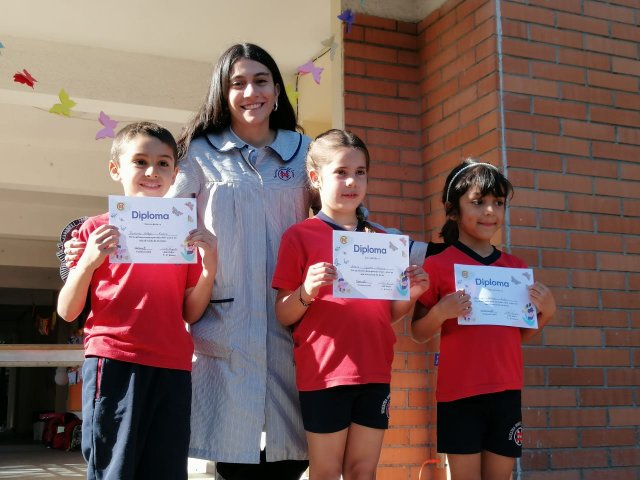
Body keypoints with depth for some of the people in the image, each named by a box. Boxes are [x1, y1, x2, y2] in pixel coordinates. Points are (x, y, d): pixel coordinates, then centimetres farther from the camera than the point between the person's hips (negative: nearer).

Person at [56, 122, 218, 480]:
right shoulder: (97, 230, 7)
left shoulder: (184, 232, 14)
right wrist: (89, 261, -12)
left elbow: (191, 314, 9)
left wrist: (210, 266, -5)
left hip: (173, 368, 3)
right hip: (114, 362, -3)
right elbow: (67, 312, 3)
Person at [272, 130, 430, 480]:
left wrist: (411, 295, -2)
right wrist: (306, 291, -23)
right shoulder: (299, 236, -2)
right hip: (324, 373, -4)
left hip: (374, 373, 4)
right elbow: (283, 316, -4)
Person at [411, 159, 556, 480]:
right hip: (459, 393, -4)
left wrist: (546, 313, 0)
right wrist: (440, 312, -19)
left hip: (506, 392, 4)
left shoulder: (516, 267, 10)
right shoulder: (438, 265, -4)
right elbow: (419, 333, -1)